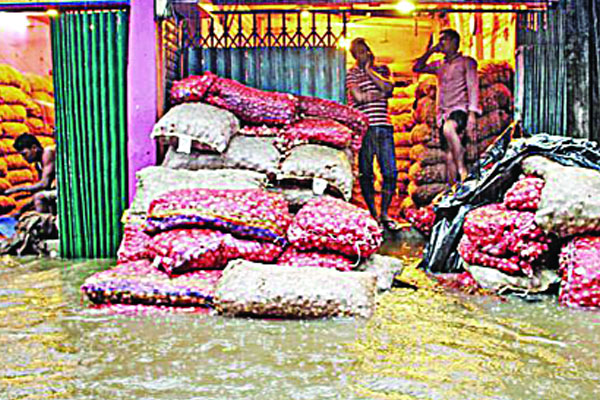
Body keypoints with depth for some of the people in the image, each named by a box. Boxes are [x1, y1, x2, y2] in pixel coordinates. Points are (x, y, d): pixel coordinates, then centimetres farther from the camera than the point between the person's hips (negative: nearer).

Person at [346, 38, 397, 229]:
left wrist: (370, 71, 0)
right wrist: (381, 94, 1)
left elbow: (388, 87, -2)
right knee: (366, 173, 0)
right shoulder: (352, 73, 6)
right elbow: (359, 96, -9)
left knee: (391, 172, -2)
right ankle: (373, 214, 12)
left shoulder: (381, 70, 18)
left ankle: (384, 213, 11)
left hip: (384, 127, 3)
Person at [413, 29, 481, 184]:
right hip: (444, 113, 6)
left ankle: (462, 169, -33)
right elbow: (417, 68, 23)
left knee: (449, 128, -39)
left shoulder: (466, 62, 6)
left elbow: (473, 87, -4)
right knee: (449, 155, 0)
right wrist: (430, 51, 17)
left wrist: (472, 113, -16)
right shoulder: (439, 65, 23)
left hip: (460, 110, -6)